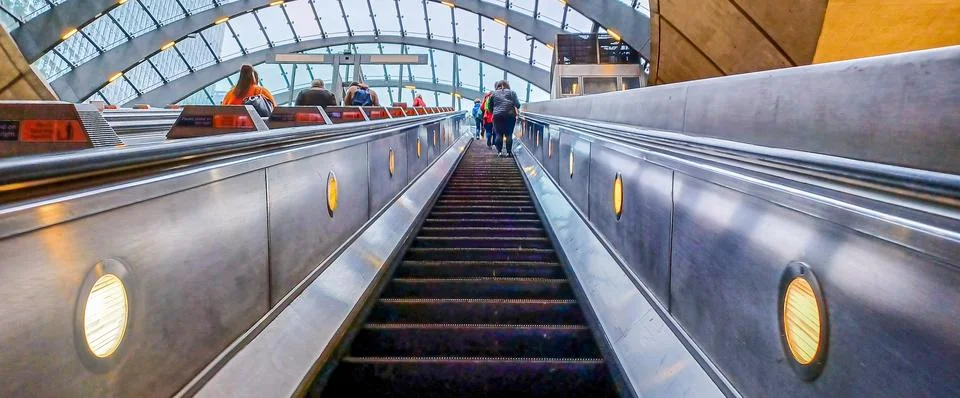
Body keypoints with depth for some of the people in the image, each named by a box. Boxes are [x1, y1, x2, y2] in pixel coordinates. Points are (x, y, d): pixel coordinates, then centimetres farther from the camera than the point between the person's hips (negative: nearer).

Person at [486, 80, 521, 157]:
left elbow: (489, 106, 15)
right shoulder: (512, 92, 9)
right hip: (510, 115, -1)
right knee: (509, 134, 1)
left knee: (499, 134, 3)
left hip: (497, 116, 1)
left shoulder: (494, 94, 13)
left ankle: (499, 151, 0)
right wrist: (517, 110, 17)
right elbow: (517, 104, 0)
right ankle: (509, 152, 0)